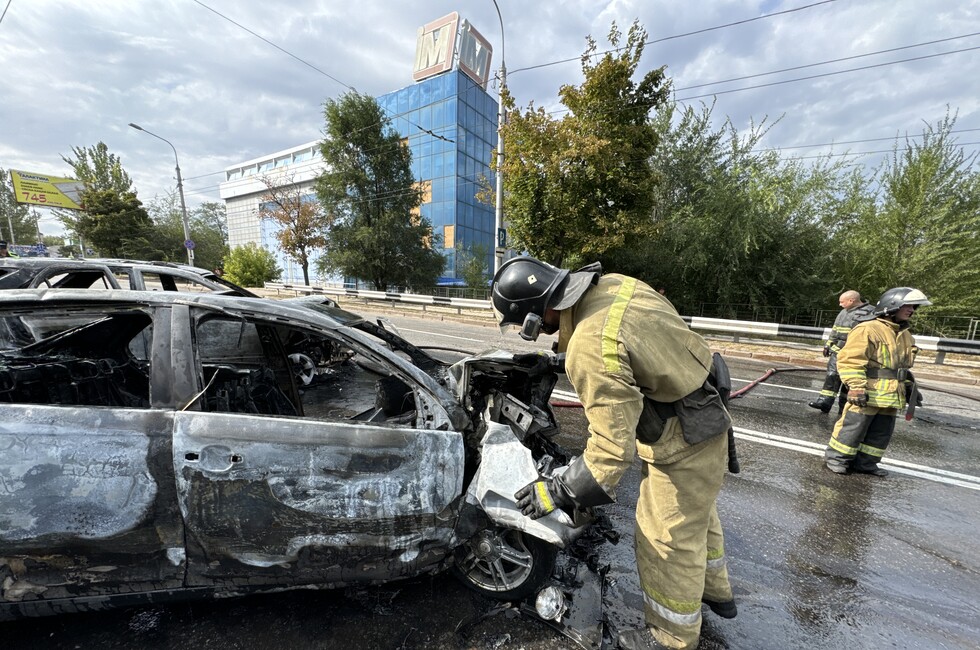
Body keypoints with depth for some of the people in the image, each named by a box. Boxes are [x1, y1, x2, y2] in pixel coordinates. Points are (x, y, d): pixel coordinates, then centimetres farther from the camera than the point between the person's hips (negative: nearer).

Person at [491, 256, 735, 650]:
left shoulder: (591, 349, -34)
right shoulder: (613, 286, -7)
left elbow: (613, 447, -30)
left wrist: (556, 491, -18)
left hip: (684, 442, -9)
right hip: (703, 415, 10)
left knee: (668, 540, 12)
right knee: (696, 513, 30)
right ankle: (715, 591, 56)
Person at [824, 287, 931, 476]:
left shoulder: (905, 335, 16)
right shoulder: (867, 329, -14)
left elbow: (903, 365, 27)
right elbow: (850, 360, -20)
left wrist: (910, 386, 23)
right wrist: (857, 386, -23)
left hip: (890, 396, 9)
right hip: (867, 394, -9)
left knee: (882, 432, 14)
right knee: (852, 428, -3)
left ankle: (865, 463, 25)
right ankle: (836, 458, 10)